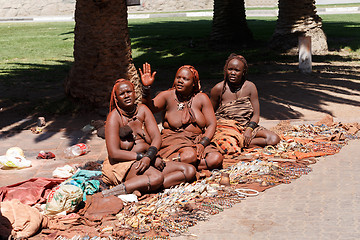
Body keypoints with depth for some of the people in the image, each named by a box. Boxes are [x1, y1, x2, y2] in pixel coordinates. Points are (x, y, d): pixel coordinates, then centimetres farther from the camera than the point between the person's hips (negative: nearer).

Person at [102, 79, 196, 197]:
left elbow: (156, 137, 0)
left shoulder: (142, 110, 10)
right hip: (123, 165, -8)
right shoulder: (114, 117, -5)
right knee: (157, 177, -37)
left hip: (148, 163, 8)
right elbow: (114, 153, -14)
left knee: (190, 171, -10)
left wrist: (148, 157, -20)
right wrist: (142, 156, -17)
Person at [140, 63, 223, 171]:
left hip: (199, 140, 4)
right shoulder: (168, 96, 2)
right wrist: (146, 88, -31)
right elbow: (149, 108, -16)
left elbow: (211, 124, 2)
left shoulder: (201, 98, 7)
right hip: (173, 141, -4)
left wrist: (202, 144, -14)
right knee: (190, 156, -36)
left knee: (216, 159, -25)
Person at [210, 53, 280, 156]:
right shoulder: (219, 89, -3)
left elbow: (256, 115, 1)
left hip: (248, 126, 4)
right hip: (226, 127, -4)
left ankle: (240, 144, -17)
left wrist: (249, 129, -17)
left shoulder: (250, 87, 1)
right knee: (228, 147, -39)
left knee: (274, 139, -20)